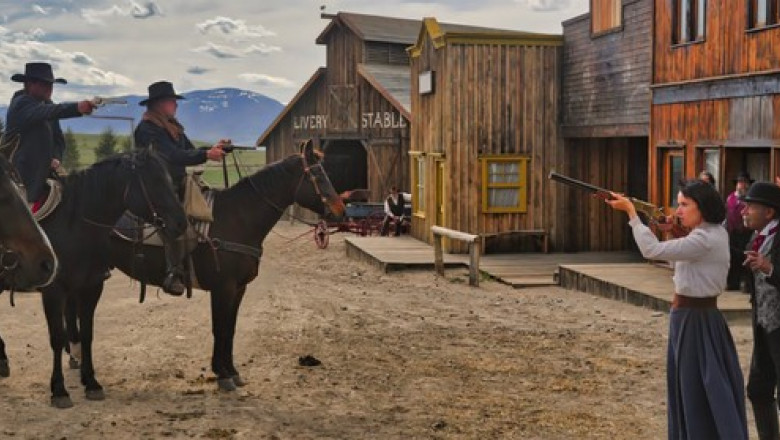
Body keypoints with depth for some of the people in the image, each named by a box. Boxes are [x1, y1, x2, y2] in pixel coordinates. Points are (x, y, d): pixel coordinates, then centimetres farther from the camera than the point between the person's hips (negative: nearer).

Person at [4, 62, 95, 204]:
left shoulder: (47, 104, 12)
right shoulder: (21, 103, -14)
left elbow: (58, 139, 14)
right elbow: (46, 112, -36)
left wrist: (56, 158, -8)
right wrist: (77, 108, -52)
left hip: (43, 170, 8)